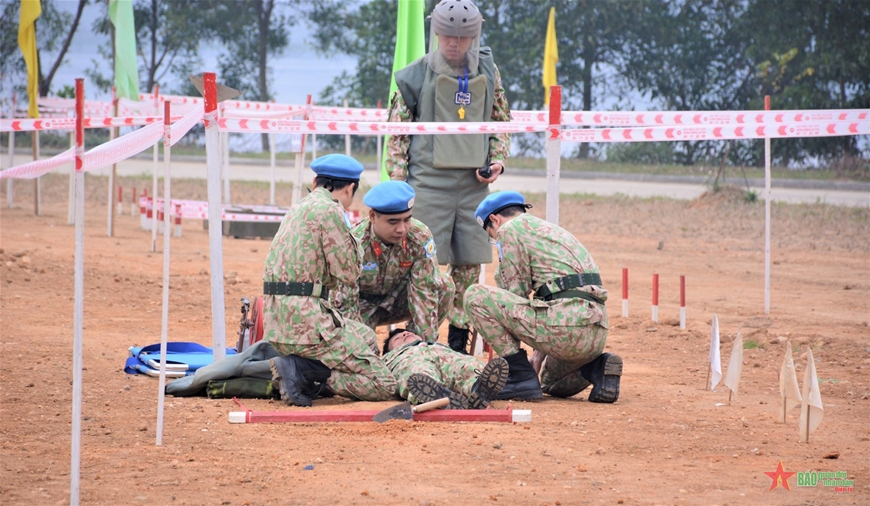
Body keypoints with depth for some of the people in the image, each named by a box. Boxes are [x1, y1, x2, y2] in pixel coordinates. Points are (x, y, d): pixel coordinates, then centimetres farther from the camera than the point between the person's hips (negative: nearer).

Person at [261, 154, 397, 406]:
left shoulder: (298, 209, 18)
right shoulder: (330, 210, -10)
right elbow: (348, 276, -8)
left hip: (279, 323, 9)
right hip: (307, 321, -9)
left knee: (367, 338, 29)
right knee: (383, 387, -8)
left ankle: (300, 367, 7)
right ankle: (301, 369, -14)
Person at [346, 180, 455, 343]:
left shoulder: (420, 236, -24)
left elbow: (425, 291, -23)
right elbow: (345, 301, -28)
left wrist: (427, 342, -28)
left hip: (396, 298, 3)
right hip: (363, 304, -3)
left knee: (443, 286, -22)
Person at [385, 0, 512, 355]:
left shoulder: (488, 73, 8)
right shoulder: (414, 76, -1)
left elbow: (501, 122, 18)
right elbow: (397, 133, 2)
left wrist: (498, 161, 2)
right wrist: (398, 185, -4)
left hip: (475, 184, 3)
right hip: (429, 183, -3)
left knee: (469, 265, 5)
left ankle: (458, 342, 14)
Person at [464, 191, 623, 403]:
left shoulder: (510, 229, 5)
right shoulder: (554, 230, 32)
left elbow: (516, 293, 1)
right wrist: (536, 360, 41)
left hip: (565, 322, -9)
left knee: (476, 296, -3)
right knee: (551, 384, 35)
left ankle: (520, 377, -4)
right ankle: (597, 368, 5)